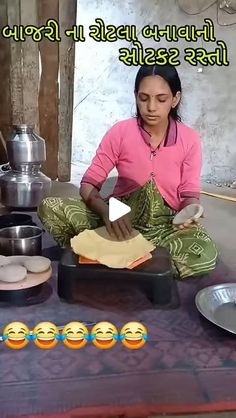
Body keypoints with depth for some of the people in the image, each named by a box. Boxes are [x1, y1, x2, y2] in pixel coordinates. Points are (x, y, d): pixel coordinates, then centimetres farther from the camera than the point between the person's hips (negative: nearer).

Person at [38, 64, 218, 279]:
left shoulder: (190, 139, -7)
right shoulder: (120, 132, -8)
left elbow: (190, 194, -2)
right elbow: (88, 184, -8)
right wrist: (106, 211, -30)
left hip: (165, 225, 1)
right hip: (120, 218, 0)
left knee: (205, 255, -34)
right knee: (49, 208, -21)